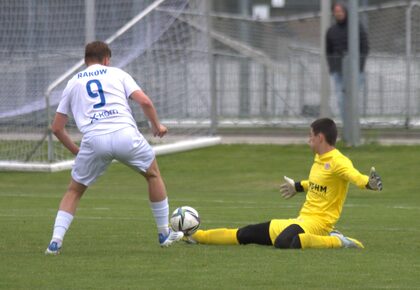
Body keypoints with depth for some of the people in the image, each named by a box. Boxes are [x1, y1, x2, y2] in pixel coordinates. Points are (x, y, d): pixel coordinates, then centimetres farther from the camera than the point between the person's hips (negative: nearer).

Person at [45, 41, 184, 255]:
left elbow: (57, 127, 21)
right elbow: (145, 102, 4)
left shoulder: (73, 83, 23)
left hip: (94, 140, 1)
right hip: (125, 133, -1)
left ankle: (56, 241, 2)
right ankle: (164, 234, 28)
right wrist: (157, 126, 21)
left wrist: (74, 150, 34)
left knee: (74, 191, 18)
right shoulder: (117, 74, 18)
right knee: (153, 174, 25)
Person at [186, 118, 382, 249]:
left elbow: (354, 176, -35)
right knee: (245, 234, 12)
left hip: (318, 221, -9)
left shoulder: (338, 161, -18)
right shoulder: (319, 159, 12)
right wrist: (297, 187, 44)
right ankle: (195, 236, 25)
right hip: (301, 220, 9)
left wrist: (368, 183, -56)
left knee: (284, 242, -40)